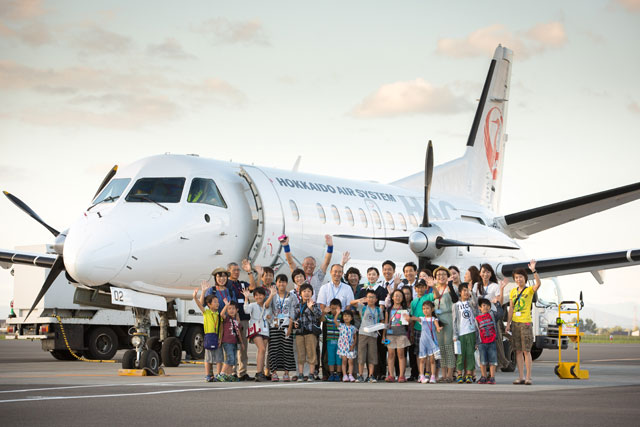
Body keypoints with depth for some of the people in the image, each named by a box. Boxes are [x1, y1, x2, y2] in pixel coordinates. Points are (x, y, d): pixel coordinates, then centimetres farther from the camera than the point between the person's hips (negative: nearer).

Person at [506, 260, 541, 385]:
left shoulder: (530, 290, -2)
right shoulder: (513, 292, 13)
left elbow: (538, 283, -23)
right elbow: (511, 308, 14)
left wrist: (533, 270, -32)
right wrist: (508, 323, 9)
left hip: (526, 323, -5)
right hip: (515, 323, 5)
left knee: (526, 351, -7)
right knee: (518, 351, 5)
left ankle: (528, 377, -4)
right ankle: (520, 377, 8)